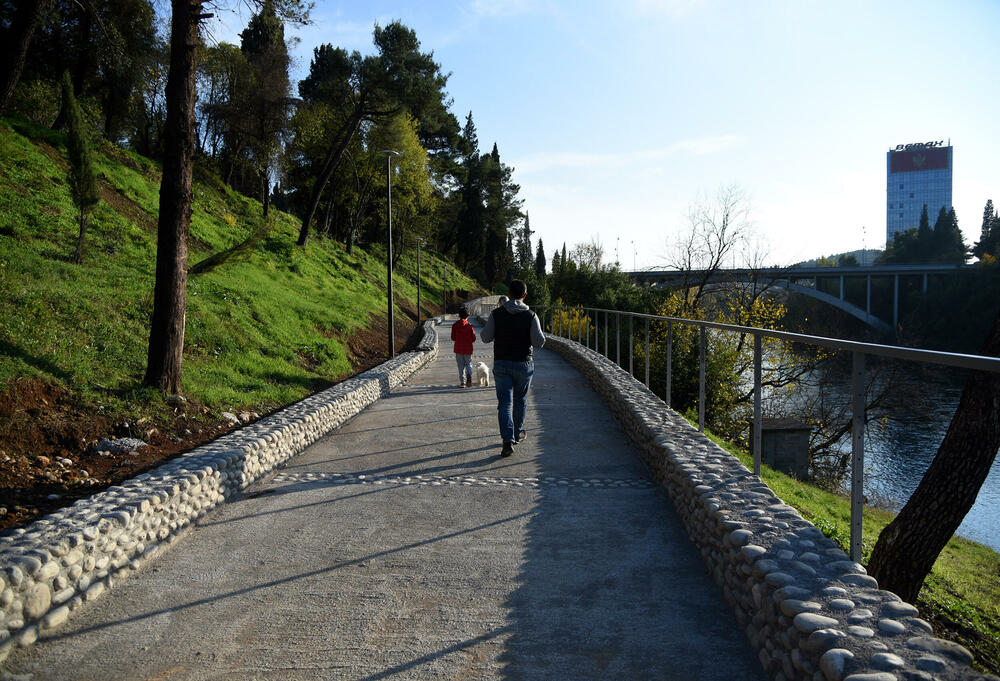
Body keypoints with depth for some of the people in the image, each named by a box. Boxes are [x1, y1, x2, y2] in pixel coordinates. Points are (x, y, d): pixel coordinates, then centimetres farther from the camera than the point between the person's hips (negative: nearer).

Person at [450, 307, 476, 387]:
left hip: (458, 349, 1)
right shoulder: (469, 326, -6)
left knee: (461, 366, 8)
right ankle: (469, 375, -13)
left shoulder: (455, 325, -3)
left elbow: (453, 338, -1)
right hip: (468, 348, -1)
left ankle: (462, 382, 4)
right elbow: (473, 339, -3)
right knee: (468, 364, 15)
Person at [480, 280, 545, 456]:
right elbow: (539, 342, -13)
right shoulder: (531, 316, -8)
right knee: (520, 400, 19)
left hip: (501, 364, 0)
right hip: (523, 364, 0)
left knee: (504, 402, -1)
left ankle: (508, 441, -14)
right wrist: (535, 335, 8)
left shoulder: (496, 314, -5)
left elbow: (486, 338, -4)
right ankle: (517, 433, 35)